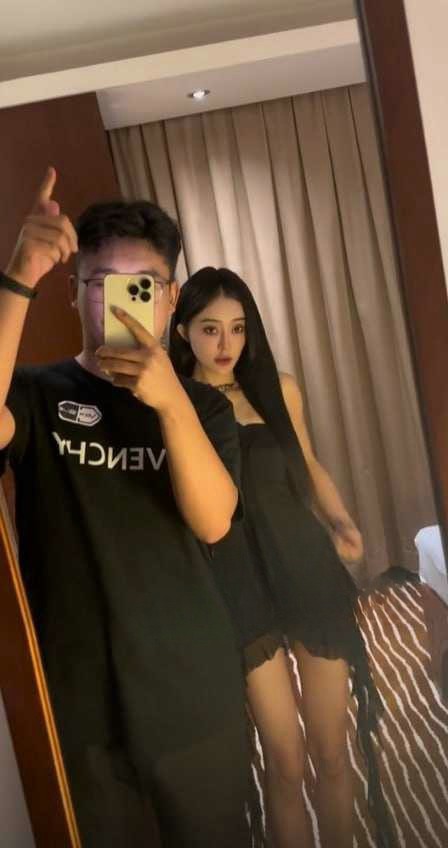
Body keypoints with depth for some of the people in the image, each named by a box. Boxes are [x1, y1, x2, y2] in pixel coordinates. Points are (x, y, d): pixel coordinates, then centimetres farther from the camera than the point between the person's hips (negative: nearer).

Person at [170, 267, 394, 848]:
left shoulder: (279, 389, 4)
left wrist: (341, 520, 0)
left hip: (311, 575, 3)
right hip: (242, 591, -3)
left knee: (332, 753, 14)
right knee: (285, 761, 7)